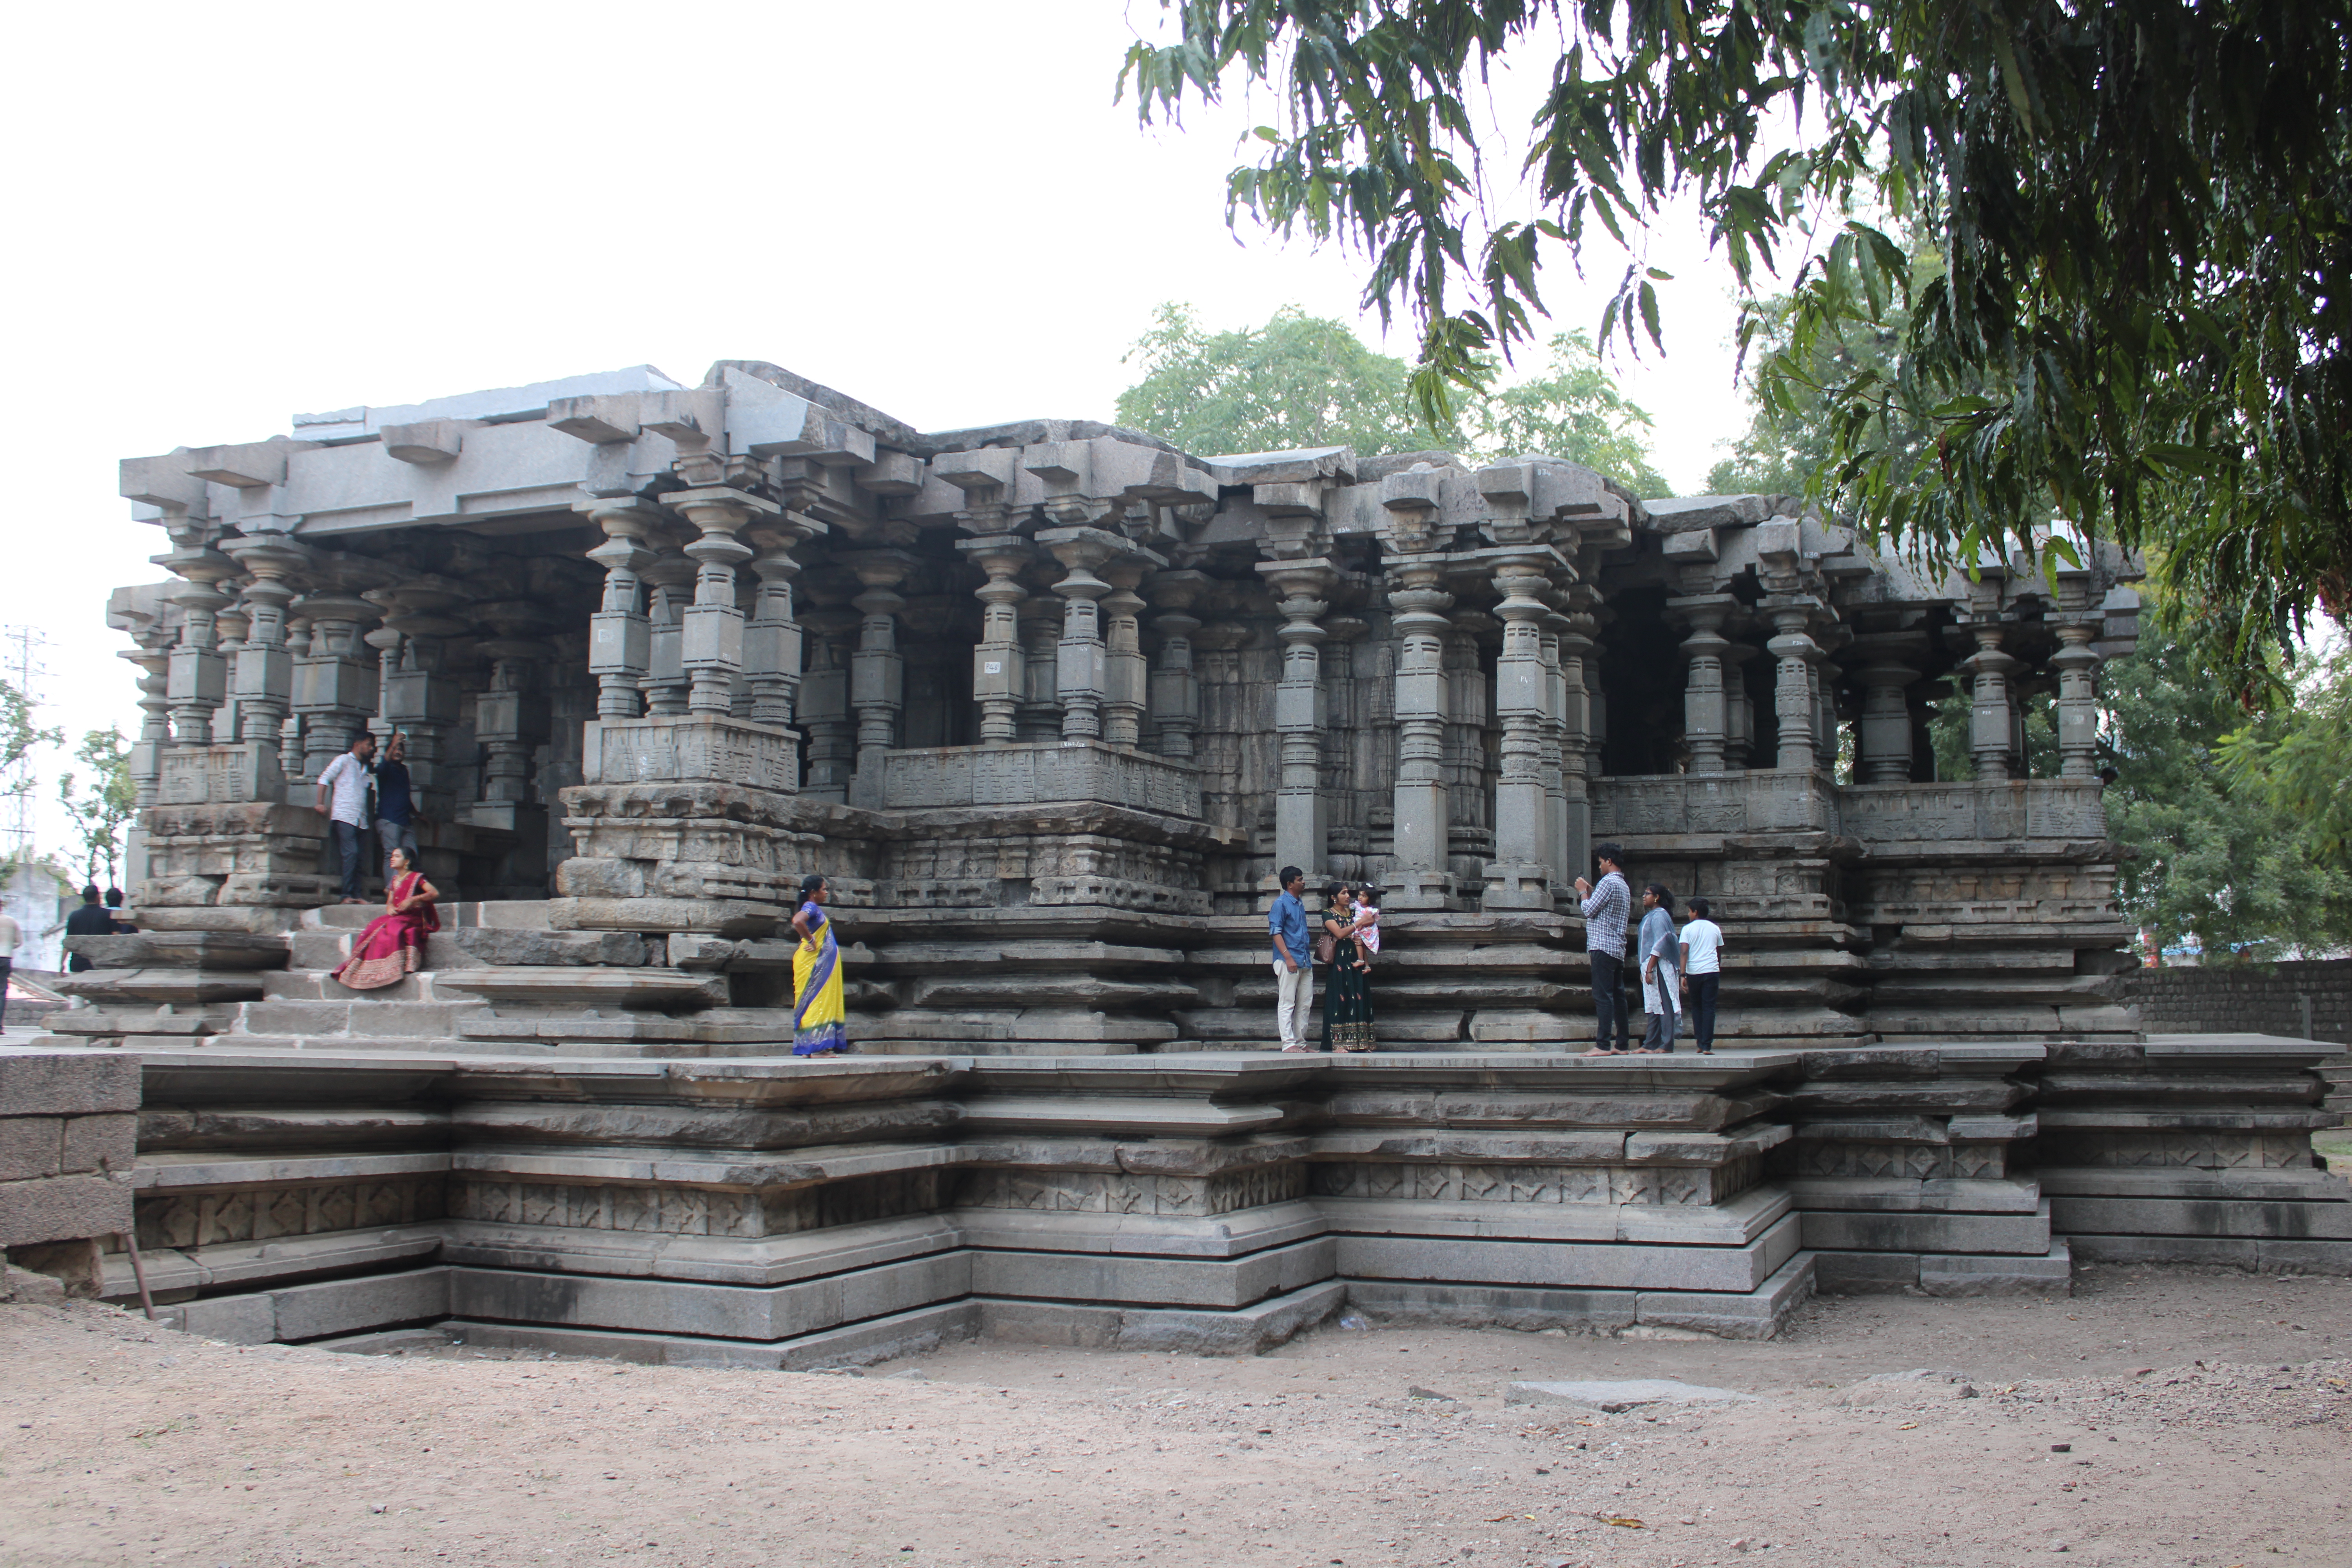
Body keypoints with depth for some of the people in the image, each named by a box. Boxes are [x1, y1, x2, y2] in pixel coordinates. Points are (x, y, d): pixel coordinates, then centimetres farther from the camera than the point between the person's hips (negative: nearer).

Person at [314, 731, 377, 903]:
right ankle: (348, 895, -18)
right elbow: (324, 779, 0)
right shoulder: (344, 761, 6)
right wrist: (321, 804, -8)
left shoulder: (365, 767, 25)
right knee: (351, 854, -17)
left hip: (360, 820, 7)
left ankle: (356, 895, -1)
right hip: (344, 816, -7)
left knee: (356, 857, 1)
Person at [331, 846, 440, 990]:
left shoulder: (416, 878, -2)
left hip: (412, 917, -6)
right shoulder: (394, 880, 19)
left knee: (391, 929, -35)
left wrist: (412, 900, -19)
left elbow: (435, 893, -14)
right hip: (395, 916, 6)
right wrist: (389, 908, -3)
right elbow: (390, 902, 22)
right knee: (373, 928, -20)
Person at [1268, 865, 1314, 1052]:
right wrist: (1288, 957, -19)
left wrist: (1309, 957, 17)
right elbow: (1276, 932, -12)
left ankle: (1301, 1042, 15)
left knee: (1305, 1004, 9)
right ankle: (1289, 1043, -6)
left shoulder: (1300, 905, 18)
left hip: (1305, 962, 8)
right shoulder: (1281, 904, -6)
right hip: (1288, 961, -8)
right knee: (1287, 1003, -5)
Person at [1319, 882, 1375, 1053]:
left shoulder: (1352, 912, 15)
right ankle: (1338, 1042, -7)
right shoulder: (1328, 914, 0)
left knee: (1359, 999, 2)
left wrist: (1365, 962, 0)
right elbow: (1340, 933, -16)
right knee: (1341, 999, -7)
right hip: (1340, 961, -5)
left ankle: (1360, 1042, 3)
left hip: (1356, 960, 5)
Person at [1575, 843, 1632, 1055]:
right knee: (1618, 996, 9)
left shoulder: (1608, 882, -10)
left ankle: (1603, 1046, -16)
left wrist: (1583, 892, 6)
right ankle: (1623, 1045, 10)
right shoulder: (1624, 886, 20)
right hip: (1619, 949, 10)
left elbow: (1589, 910, -10)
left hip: (1603, 946, -10)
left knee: (1603, 997, -12)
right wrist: (1591, 892, 22)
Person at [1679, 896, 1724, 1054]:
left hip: (1693, 972, -1)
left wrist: (1683, 975, -10)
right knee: (1709, 1008, -1)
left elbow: (1684, 953, -7)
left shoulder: (1688, 929, 2)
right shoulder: (1715, 929, 12)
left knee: (1696, 1007, 13)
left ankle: (1701, 1043, 12)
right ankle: (1707, 1046, -10)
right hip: (1711, 971, 1)